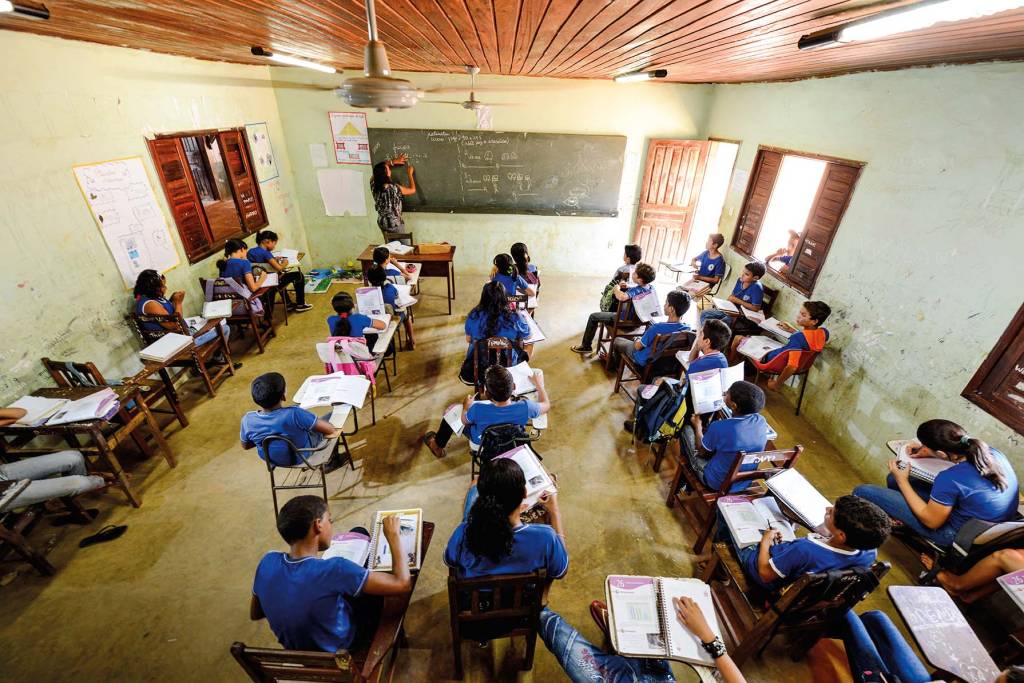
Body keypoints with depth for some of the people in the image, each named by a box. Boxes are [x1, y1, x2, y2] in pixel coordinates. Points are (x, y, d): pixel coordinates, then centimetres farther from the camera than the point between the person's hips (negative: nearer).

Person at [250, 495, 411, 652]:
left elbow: (255, 614, -1)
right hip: (339, 651, -4)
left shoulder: (268, 561, -22)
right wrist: (393, 536, -20)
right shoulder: (334, 569, -38)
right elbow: (402, 584, -32)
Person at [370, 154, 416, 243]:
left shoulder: (373, 184, -9)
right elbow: (412, 190, -9)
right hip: (395, 223, -7)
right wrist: (410, 174, 1)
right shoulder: (394, 188, -26)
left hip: (381, 223, 7)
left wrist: (393, 161, 12)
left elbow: (379, 167, 11)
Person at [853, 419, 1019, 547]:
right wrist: (929, 452, 2)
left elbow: (931, 521, -20)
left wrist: (902, 481, -15)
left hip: (958, 534, -8)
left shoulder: (950, 479, -37)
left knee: (862, 491, -7)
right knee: (893, 479, 18)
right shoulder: (991, 452, -16)